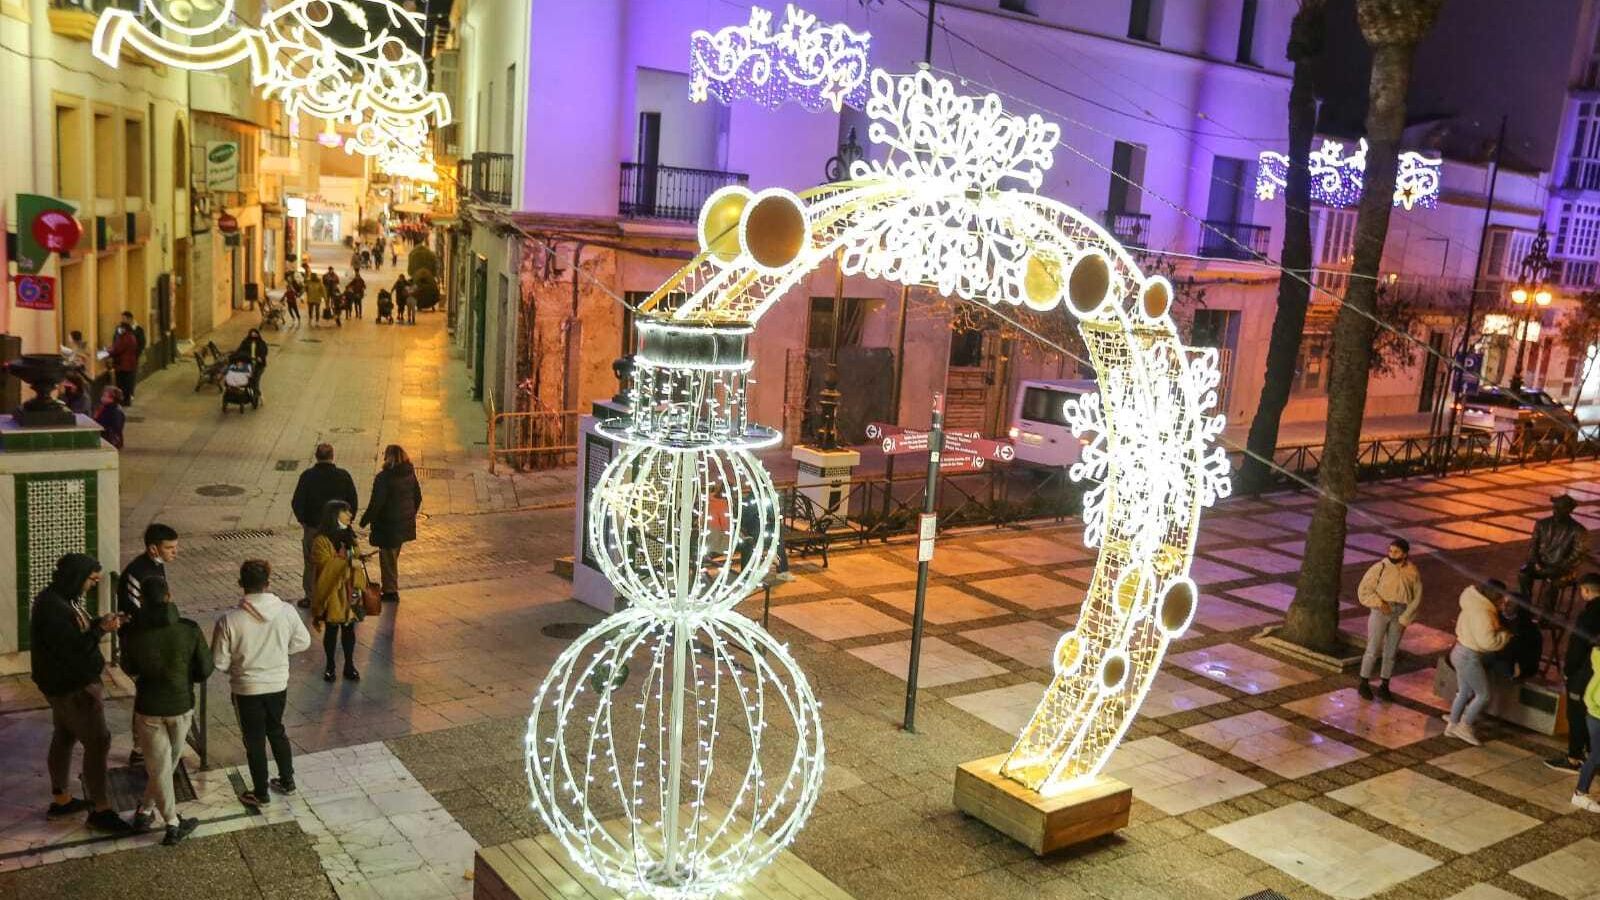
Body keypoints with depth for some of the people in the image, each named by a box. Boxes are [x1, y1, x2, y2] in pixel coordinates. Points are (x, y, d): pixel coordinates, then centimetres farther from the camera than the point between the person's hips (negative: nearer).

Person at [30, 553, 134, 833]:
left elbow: (77, 632, 11)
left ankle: (60, 800, 35)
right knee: (97, 742, -6)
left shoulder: (62, 598, 4)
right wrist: (102, 629, -28)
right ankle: (100, 811, 2)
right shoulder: (53, 608, -27)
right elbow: (72, 648, -27)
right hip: (72, 687, -11)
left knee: (64, 737, 21)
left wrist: (101, 622, -4)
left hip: (68, 683, 11)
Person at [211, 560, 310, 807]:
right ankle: (287, 781, 37)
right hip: (278, 685, 3)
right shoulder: (286, 612, -14)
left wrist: (239, 663, 7)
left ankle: (260, 793, 29)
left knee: (254, 740, 15)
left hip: (247, 689, -3)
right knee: (276, 731, 25)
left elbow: (219, 662, -14)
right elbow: (303, 642, 0)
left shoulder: (229, 620, -21)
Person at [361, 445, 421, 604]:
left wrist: (365, 520, -6)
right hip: (405, 524, 7)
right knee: (393, 556, 22)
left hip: (388, 525, -7)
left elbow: (376, 503, -20)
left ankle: (391, 592, 12)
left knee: (388, 558, 6)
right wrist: (410, 515, 22)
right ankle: (391, 588, 31)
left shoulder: (383, 477, -21)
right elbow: (417, 497, 9)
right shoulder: (410, 474, 0)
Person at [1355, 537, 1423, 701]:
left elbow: (1416, 598, 1)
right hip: (1380, 611, -2)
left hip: (1400, 615, 2)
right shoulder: (1380, 568, -10)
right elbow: (1363, 590, -6)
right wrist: (1379, 603, -18)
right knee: (1373, 649, -1)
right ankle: (1364, 684, 11)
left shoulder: (1412, 572, -4)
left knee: (1391, 652, 11)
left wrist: (1405, 619, -6)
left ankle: (1384, 686, 22)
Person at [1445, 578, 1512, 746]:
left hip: (1461, 652, 10)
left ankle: (1452, 725, 25)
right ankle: (1464, 727, 7)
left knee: (1464, 692, 18)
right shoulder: (1482, 613, -24)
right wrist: (1506, 635, -14)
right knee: (1483, 695, 1)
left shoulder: (1475, 606, 8)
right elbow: (1488, 641, -28)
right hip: (1468, 657, -10)